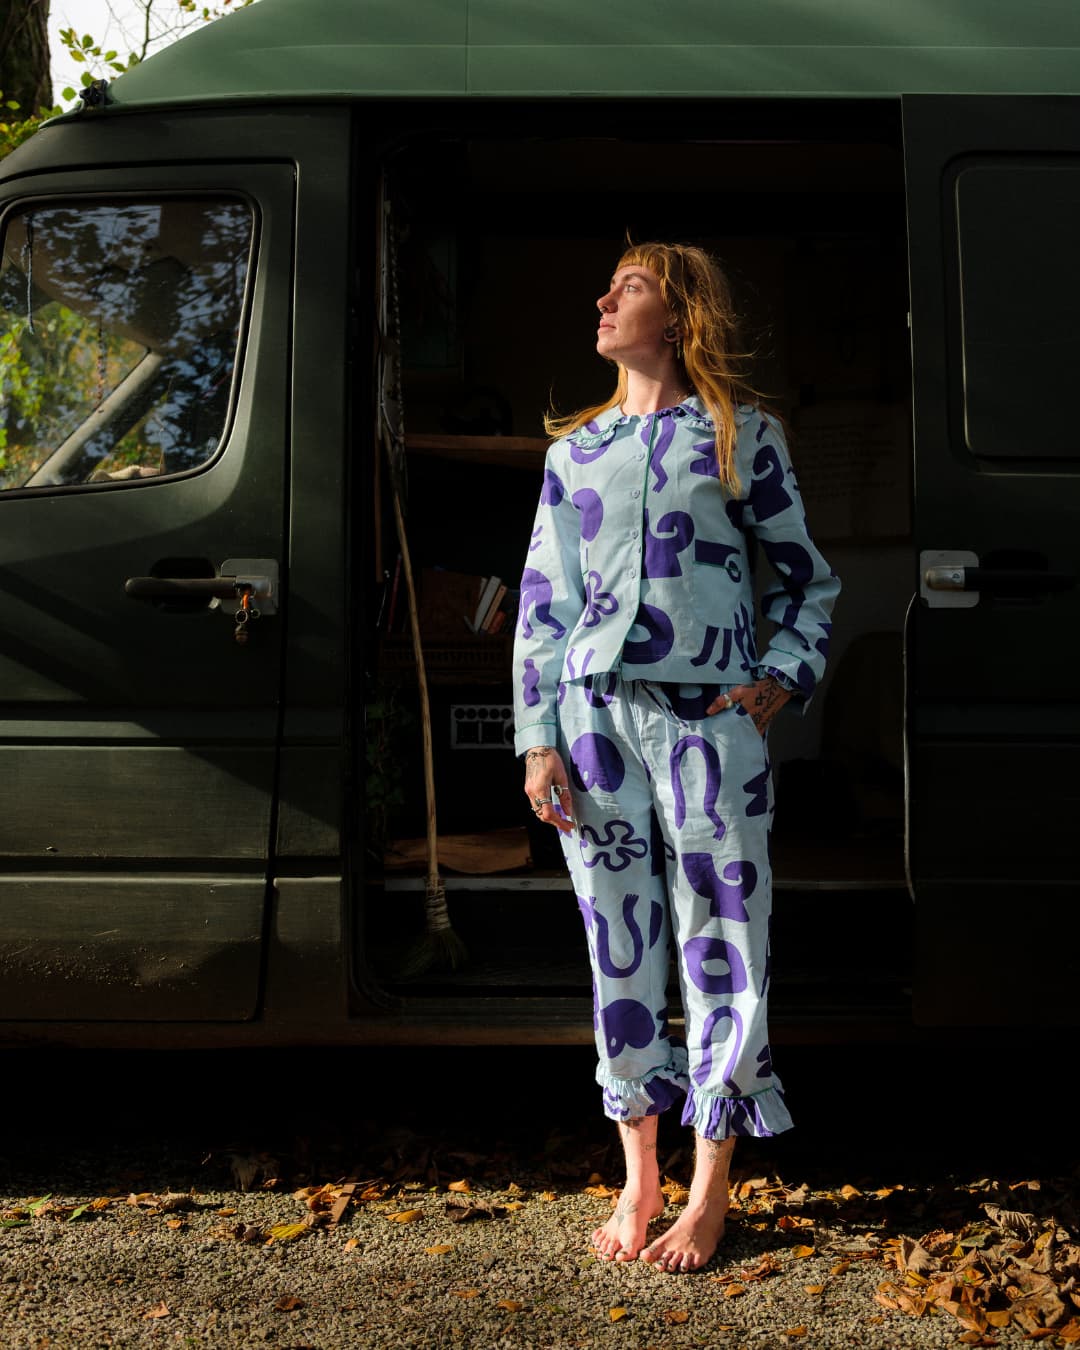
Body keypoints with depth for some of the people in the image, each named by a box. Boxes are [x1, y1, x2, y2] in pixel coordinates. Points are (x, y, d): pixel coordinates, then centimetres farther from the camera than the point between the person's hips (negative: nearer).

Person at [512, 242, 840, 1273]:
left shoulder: (742, 434, 7)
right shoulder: (574, 450, 14)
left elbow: (804, 574, 11)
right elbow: (542, 601, 11)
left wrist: (782, 676, -5)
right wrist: (539, 742, 3)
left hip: (710, 719, -2)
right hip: (596, 716, 3)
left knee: (722, 950, -1)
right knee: (621, 950, 6)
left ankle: (710, 1192, 12)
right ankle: (638, 1180, 18)